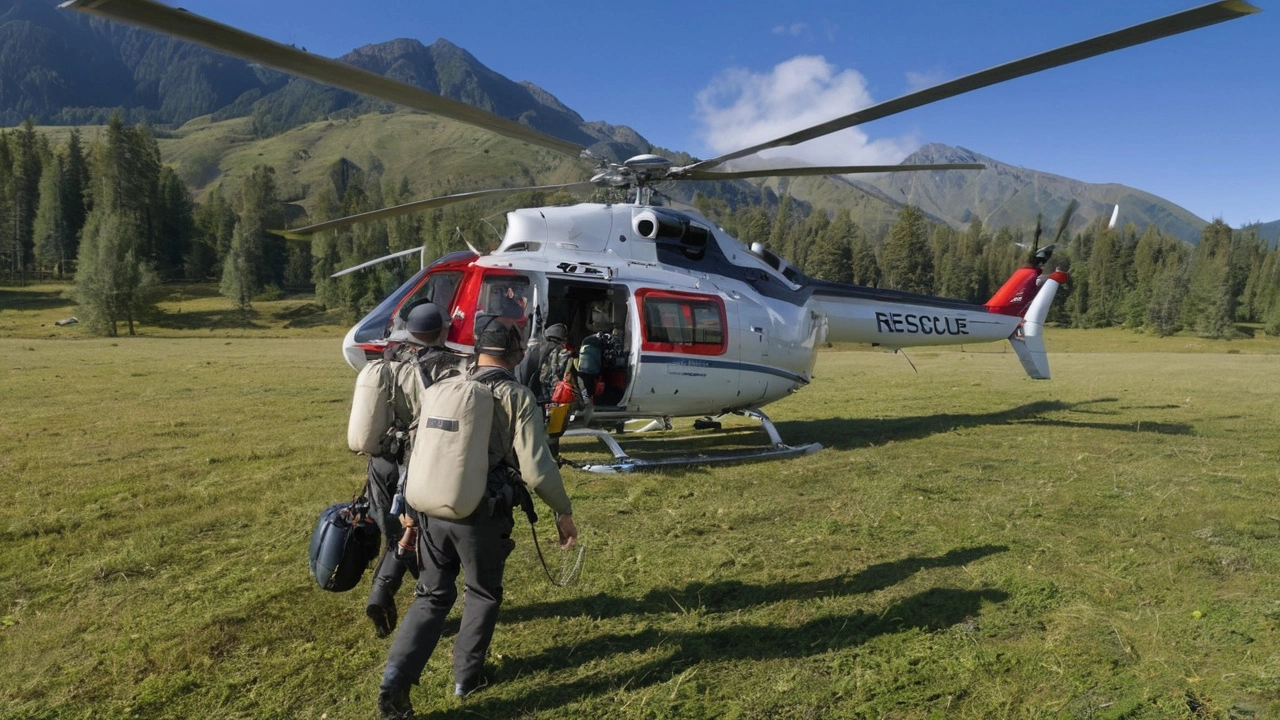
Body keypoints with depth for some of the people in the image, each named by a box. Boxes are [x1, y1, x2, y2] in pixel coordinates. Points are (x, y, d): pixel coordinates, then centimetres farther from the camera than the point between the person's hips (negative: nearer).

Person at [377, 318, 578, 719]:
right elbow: (536, 469, -15)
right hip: (483, 516, -4)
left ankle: (396, 680, 7)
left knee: (432, 596, 17)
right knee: (483, 594, 20)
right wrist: (564, 512, -2)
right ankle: (467, 677, 30)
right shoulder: (517, 398, -9)